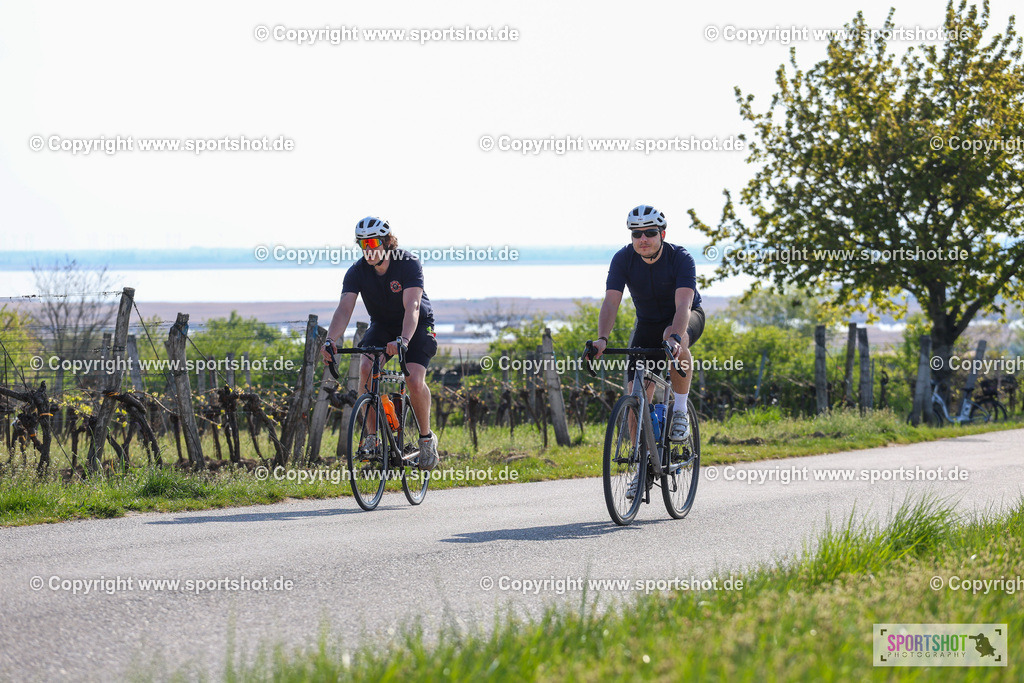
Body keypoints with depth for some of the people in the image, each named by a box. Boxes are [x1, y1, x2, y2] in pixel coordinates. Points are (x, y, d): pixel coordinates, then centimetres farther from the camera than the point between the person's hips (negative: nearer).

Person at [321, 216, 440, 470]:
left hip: (417, 326, -3)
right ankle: (373, 435, -15)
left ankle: (426, 437, 0)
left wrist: (403, 340, -56)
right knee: (366, 369, -25)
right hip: (382, 326, 3)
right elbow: (344, 308, -27)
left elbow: (412, 307, -38)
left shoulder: (408, 264, -27)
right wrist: (330, 340, -45)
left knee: (414, 381, -24)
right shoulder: (358, 271, -17)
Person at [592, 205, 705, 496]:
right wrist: (602, 339, -46)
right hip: (647, 323, 3)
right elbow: (611, 301, -29)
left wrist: (675, 337, -59)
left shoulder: (680, 258, -27)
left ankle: (680, 413, -23)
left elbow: (683, 303, -40)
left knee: (674, 337, -40)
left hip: (688, 318, -3)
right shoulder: (623, 259, -19)